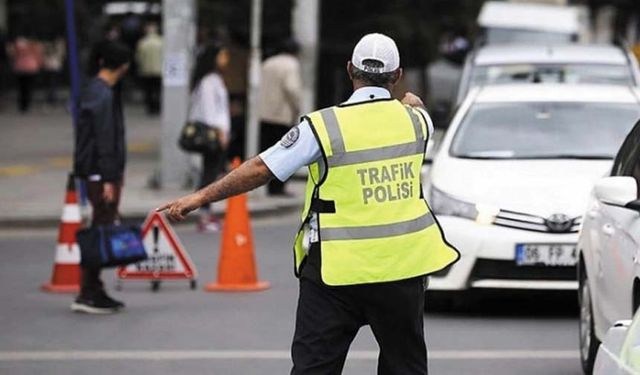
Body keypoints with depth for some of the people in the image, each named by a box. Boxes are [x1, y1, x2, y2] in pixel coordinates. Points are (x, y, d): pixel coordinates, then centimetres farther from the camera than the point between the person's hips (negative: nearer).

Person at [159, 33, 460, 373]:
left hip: (338, 269, -3)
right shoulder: (414, 119, 2)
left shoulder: (324, 126, -10)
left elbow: (261, 169, -10)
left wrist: (200, 197, -3)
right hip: (402, 267, 3)